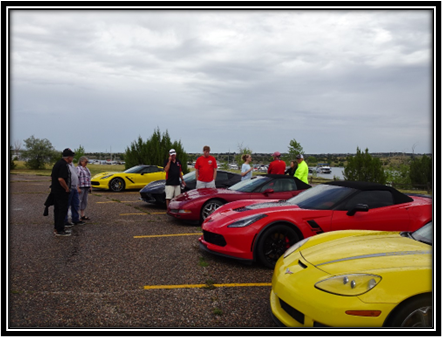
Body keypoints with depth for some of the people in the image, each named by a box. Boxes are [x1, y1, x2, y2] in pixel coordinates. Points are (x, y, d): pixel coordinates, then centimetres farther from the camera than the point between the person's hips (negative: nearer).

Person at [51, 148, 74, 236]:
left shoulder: (57, 163, 14)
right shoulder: (63, 165, -18)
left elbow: (52, 177, 21)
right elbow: (60, 179, -27)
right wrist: (67, 188, -16)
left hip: (55, 191, 10)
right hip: (62, 192, -10)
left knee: (57, 210, 14)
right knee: (63, 210, -4)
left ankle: (56, 229, 19)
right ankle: (60, 230, -1)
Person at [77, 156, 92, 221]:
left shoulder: (86, 169, 17)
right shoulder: (78, 168, -9)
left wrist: (90, 186, 19)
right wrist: (78, 188, -20)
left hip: (86, 187, 8)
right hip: (80, 187, -8)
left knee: (84, 201, 10)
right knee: (79, 201, -7)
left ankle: (83, 215, 16)